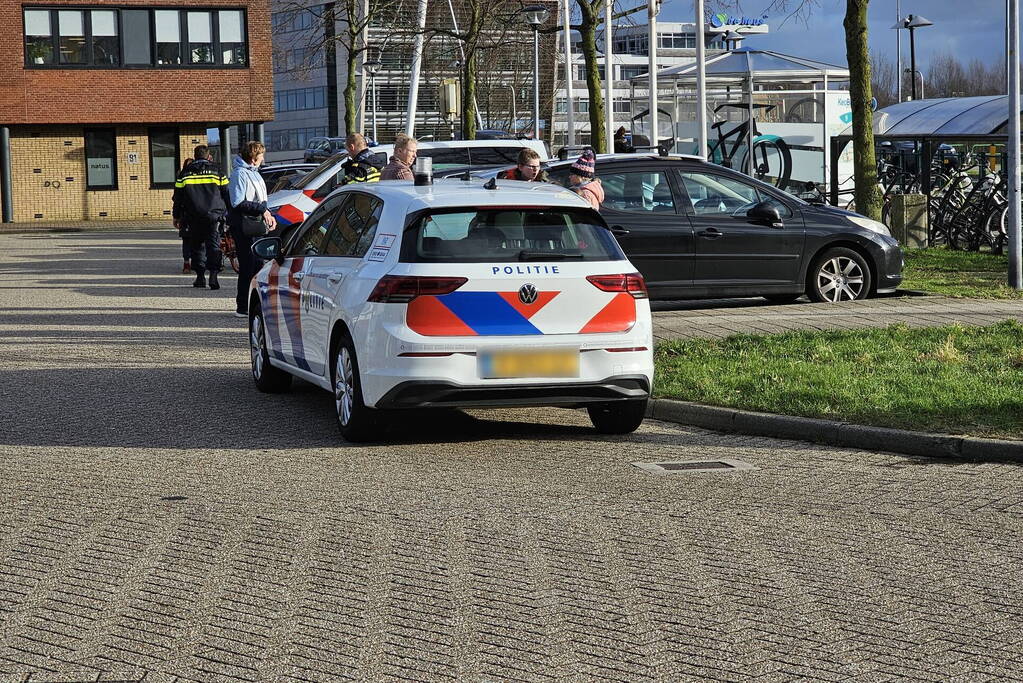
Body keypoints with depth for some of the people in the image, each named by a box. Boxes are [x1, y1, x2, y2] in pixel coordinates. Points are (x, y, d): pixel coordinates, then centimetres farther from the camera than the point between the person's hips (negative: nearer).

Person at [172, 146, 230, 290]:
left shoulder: (186, 172, 6)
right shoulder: (216, 171, 4)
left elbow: (178, 197, 8)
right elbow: (226, 194, 7)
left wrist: (176, 216, 16)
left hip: (193, 217, 1)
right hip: (214, 215, -1)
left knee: (197, 245, 11)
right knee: (214, 245, -1)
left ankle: (200, 277, 9)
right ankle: (213, 275, -16)